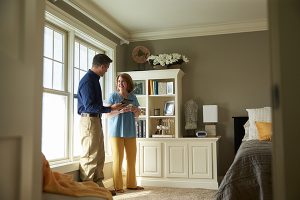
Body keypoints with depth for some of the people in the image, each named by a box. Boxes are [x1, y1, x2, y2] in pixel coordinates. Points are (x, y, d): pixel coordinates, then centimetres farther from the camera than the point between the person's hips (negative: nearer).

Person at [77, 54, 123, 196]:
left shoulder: (94, 79, 15)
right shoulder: (87, 80, -15)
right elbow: (90, 106, -20)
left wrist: (110, 108, 15)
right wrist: (110, 108, -15)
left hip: (96, 120, 10)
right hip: (89, 119, -10)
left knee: (99, 156, 13)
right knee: (89, 157, -5)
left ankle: (98, 187, 21)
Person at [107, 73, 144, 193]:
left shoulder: (132, 97, 11)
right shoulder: (113, 96, 0)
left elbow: (137, 115, 13)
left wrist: (133, 109, -9)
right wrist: (119, 111, -20)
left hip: (130, 132, 4)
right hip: (116, 131, -4)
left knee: (132, 158, 9)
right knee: (118, 159, -2)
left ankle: (131, 184, 21)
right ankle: (118, 186, 6)